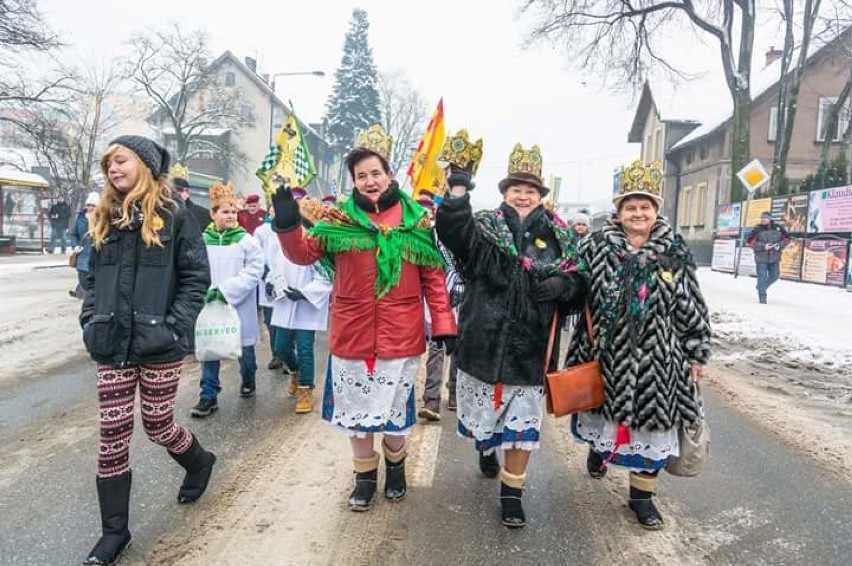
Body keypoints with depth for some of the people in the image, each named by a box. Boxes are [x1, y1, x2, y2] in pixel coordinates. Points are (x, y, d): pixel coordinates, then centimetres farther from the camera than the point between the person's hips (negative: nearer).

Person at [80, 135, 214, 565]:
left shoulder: (174, 217, -5)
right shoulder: (103, 219, 10)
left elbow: (196, 277, -7)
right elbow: (92, 277, 16)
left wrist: (173, 326, -14)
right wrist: (91, 321, 3)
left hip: (158, 347, -4)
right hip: (111, 347, 4)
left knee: (157, 425, 9)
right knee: (112, 436, 6)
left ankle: (199, 461, 42)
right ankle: (114, 530, 20)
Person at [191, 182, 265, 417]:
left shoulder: (247, 241, -7)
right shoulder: (203, 240, 0)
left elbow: (253, 272, -13)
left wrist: (225, 290, -19)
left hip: (239, 305, -1)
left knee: (244, 347, 13)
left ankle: (248, 379, 40)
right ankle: (209, 396, 13)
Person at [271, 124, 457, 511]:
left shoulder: (416, 219, -1)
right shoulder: (340, 219, 0)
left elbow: (433, 277, 0)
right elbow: (303, 254, -3)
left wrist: (444, 324, -5)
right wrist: (287, 225, -22)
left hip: (401, 336, 0)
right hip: (352, 336, 1)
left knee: (395, 410, 15)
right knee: (356, 410, 15)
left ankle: (395, 467, 43)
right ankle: (365, 475, 38)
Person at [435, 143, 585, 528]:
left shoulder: (559, 238, 4)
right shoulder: (484, 229, -3)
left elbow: (578, 286, 9)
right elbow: (452, 230, -23)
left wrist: (563, 285, -13)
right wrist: (458, 190, -35)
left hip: (530, 349, 1)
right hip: (483, 343, -1)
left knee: (523, 423, 8)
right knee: (482, 410, 18)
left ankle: (512, 492, 27)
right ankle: (486, 449, 53)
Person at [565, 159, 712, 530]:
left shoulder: (676, 254, -1)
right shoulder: (596, 247, -3)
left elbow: (692, 308, 2)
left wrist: (697, 353, 3)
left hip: (656, 356, 0)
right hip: (607, 351, 0)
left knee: (652, 419, 6)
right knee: (604, 407, 17)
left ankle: (642, 495, 24)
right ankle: (599, 448, 52)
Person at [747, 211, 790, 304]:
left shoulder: (778, 228, 5)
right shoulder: (757, 229, -5)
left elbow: (787, 238, 15)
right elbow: (749, 242, -5)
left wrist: (780, 245, -5)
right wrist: (763, 246, -15)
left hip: (774, 258, 4)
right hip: (761, 257, -4)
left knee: (774, 276, 11)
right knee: (762, 277, -4)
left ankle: (761, 287, 35)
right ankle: (762, 296, 6)